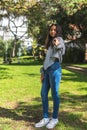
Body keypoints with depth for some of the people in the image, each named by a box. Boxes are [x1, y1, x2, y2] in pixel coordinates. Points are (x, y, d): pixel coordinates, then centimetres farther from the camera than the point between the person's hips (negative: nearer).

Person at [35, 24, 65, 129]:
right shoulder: (50, 42, 25)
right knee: (43, 94, 5)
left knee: (54, 94, -3)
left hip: (55, 69, -8)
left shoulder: (59, 39, 2)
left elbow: (62, 50, -22)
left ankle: (55, 118, 8)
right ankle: (45, 118, 13)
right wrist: (42, 72, 16)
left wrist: (58, 45, -45)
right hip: (47, 70, 8)